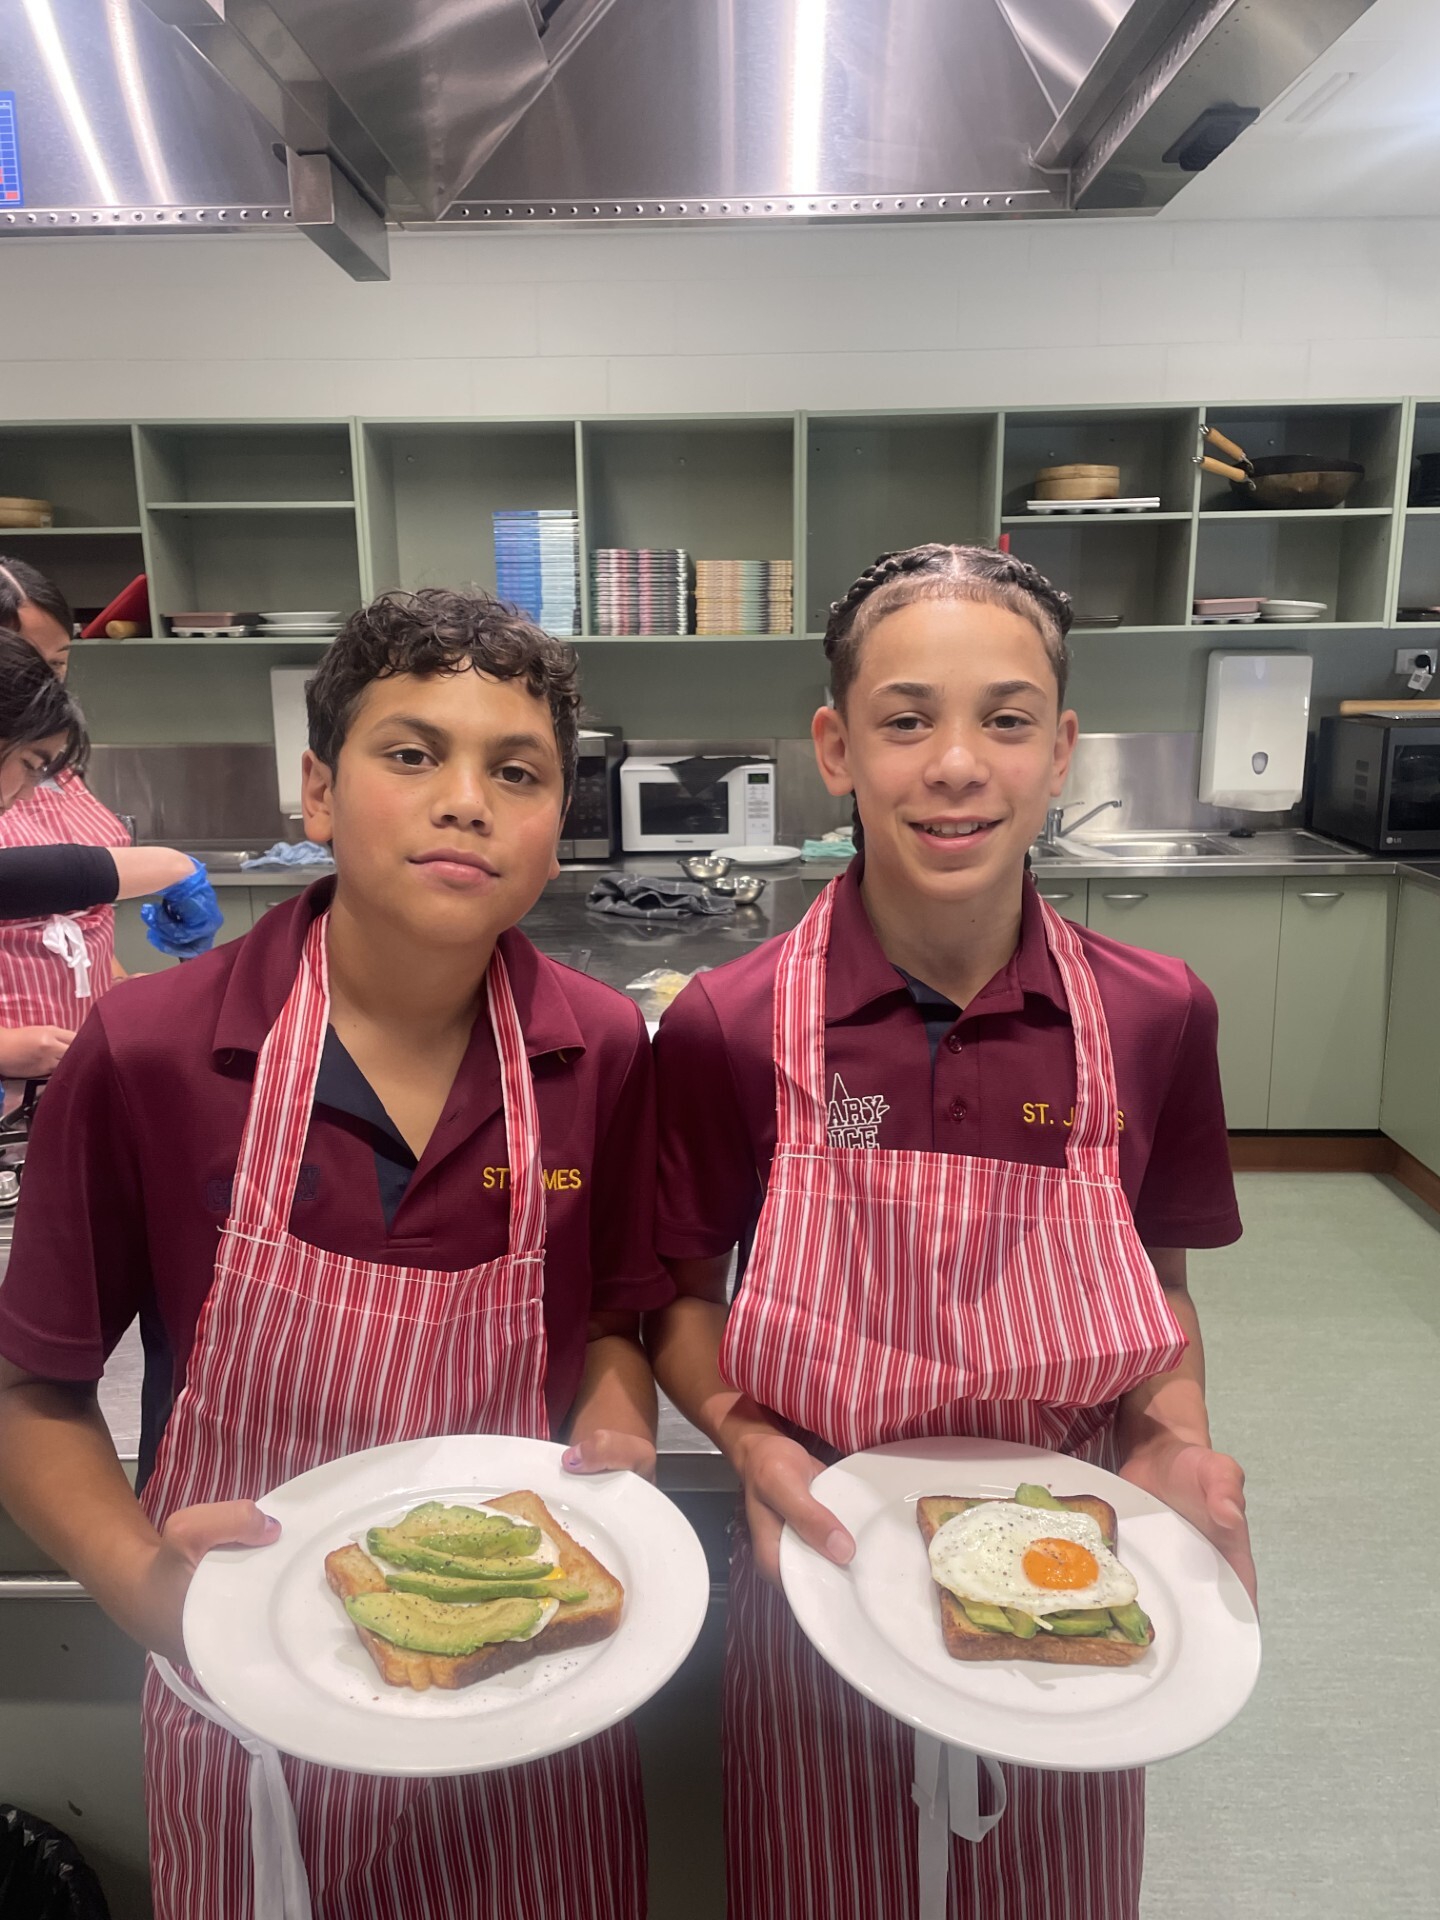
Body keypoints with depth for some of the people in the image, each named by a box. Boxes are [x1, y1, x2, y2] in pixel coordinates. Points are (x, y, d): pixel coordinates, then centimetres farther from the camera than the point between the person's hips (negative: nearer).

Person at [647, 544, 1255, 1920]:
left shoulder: (1152, 1019, -12)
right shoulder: (726, 1029, -18)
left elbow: (1159, 1287, 4)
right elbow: (678, 1295, -4)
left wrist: (1174, 1441, -13)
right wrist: (747, 1437, -21)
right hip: (823, 1604, -1)